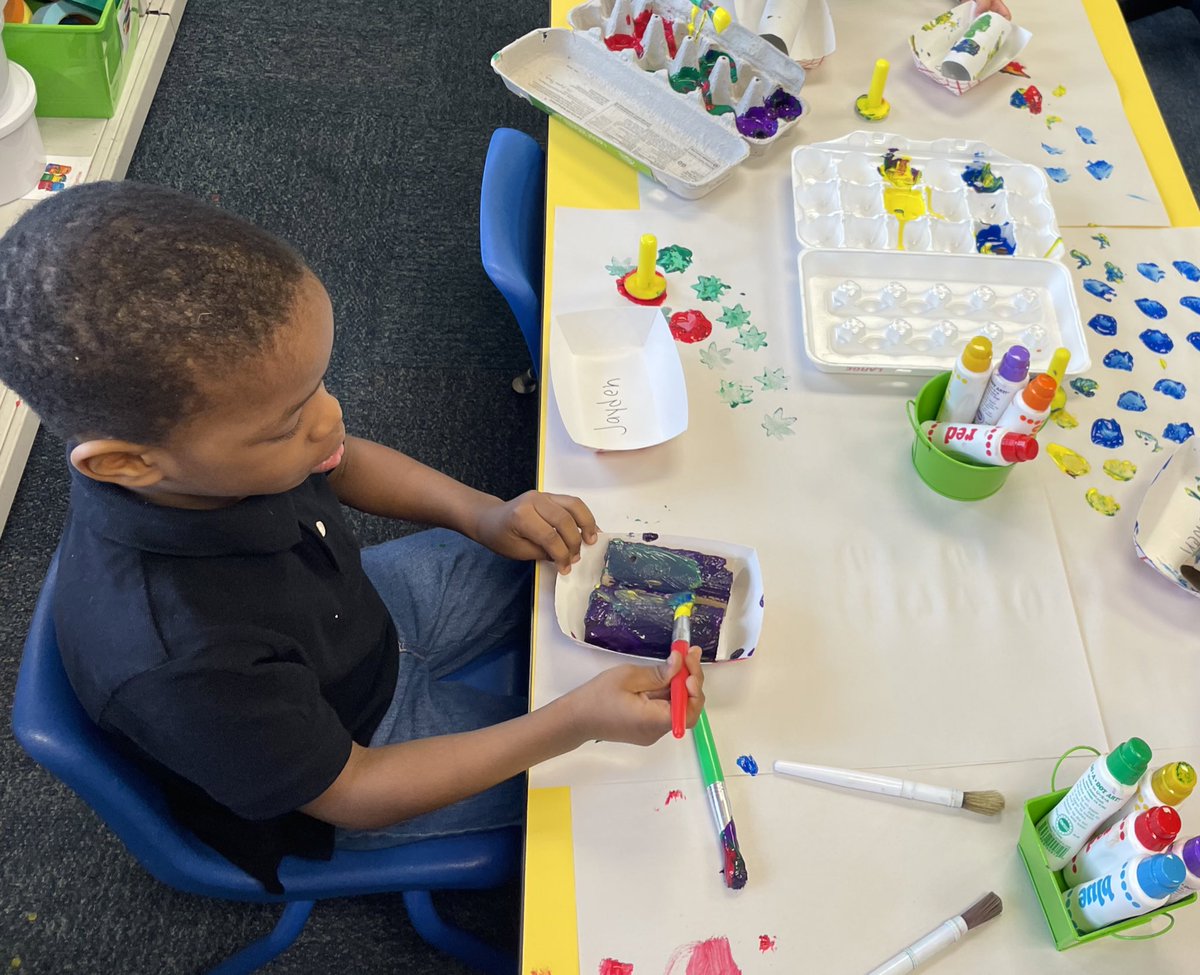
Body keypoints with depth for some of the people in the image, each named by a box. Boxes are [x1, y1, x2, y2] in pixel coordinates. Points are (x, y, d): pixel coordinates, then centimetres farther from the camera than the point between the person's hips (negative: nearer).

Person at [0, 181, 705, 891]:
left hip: (358, 615, 6)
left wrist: (483, 513, -17)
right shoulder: (177, 665, -44)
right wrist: (576, 721, -33)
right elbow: (350, 792, -27)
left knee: (570, 557, 12)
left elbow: (341, 461, -2)